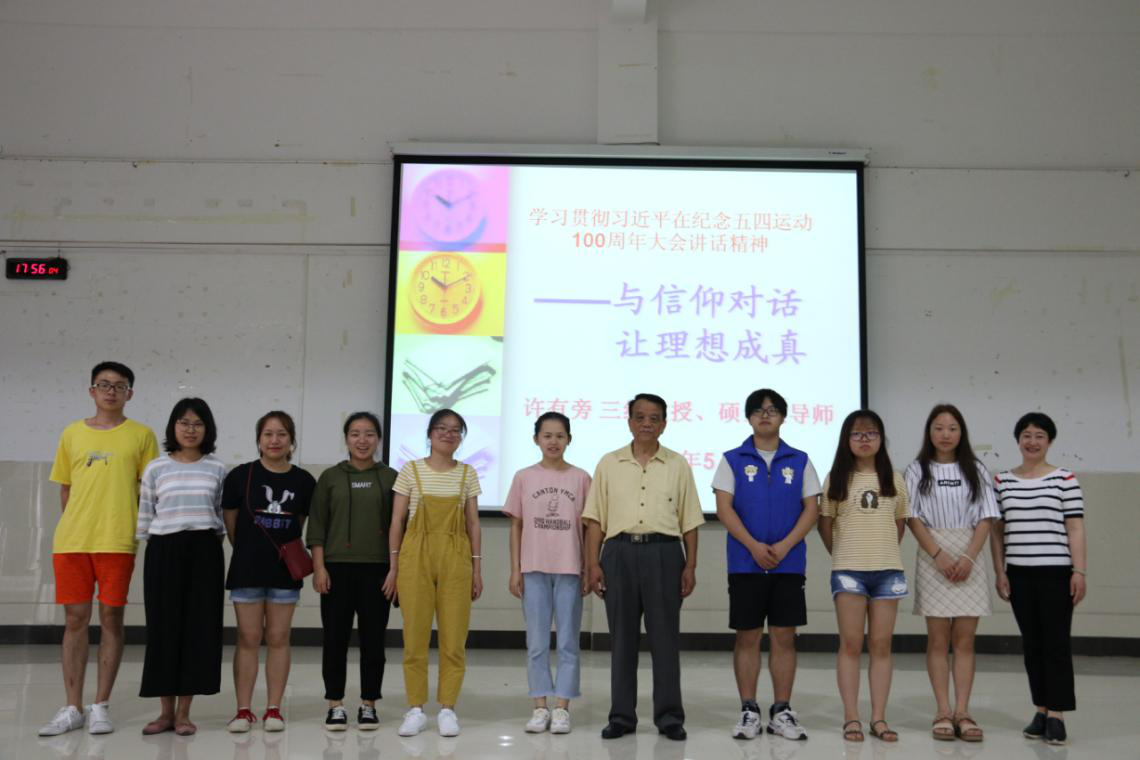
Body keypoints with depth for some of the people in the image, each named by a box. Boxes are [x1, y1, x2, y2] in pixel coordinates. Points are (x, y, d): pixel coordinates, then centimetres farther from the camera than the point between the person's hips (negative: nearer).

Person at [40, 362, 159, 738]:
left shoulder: (142, 435, 5)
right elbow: (65, 487, 16)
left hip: (117, 541, -2)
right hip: (70, 541, 2)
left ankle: (100, 706, 11)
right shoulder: (72, 434, 12)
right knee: (75, 618, 4)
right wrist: (71, 527, 8)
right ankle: (72, 708, 12)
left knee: (111, 618, 2)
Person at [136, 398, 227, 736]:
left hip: (204, 550, 0)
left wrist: (223, 546, 5)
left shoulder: (217, 469, 6)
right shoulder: (156, 468, 5)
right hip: (164, 550, 0)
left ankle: (184, 712, 10)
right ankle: (166, 711, 13)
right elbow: (145, 516, 8)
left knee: (198, 628, 0)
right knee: (164, 629, 1)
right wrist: (141, 548, 4)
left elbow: (223, 515, 9)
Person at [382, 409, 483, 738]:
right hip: (416, 556, -1)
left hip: (455, 559, 1)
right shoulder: (410, 470, 4)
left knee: (454, 637, 0)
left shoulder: (467, 474, 8)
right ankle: (415, 709, 11)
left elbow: (473, 524, 9)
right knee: (415, 636, 0)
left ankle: (447, 709, 11)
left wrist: (477, 568, 5)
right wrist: (394, 566, 0)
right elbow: (397, 520, 4)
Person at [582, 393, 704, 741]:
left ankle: (669, 716, 11)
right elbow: (596, 519, 6)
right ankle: (622, 716, 14)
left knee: (665, 636, 1)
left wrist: (690, 565, 0)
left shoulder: (678, 465, 7)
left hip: (664, 552, -1)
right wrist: (593, 563, -1)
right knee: (622, 637, 5)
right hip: (620, 552, 1)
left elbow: (689, 521, 7)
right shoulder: (609, 463, 7)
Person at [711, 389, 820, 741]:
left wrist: (784, 546, -11)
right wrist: (754, 546, -15)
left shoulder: (800, 461, 8)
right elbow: (724, 508, -3)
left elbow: (812, 508, 3)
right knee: (747, 636, 3)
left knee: (784, 636, 3)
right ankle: (748, 711, 11)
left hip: (789, 563, 1)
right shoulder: (732, 460, 4)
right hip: (745, 562, -1)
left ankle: (782, 712, 12)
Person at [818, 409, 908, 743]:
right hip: (848, 570, -2)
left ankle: (878, 718, 7)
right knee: (850, 644, 0)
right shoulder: (837, 478, 2)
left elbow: (900, 522, 14)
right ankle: (851, 717, 3)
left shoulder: (893, 479, 7)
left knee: (881, 645, 4)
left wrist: (883, 552, 9)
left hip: (888, 569, 2)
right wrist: (841, 554, 7)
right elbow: (825, 523, 7)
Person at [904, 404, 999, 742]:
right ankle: (943, 712, 2)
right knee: (938, 638, -1)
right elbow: (913, 518, -1)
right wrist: (939, 555, -12)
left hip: (968, 559, 1)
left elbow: (985, 520, 4)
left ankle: (962, 712, 1)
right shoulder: (917, 470, 5)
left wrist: (969, 557, -10)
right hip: (933, 558, -1)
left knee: (964, 639, 0)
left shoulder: (975, 471, 9)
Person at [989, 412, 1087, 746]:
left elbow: (1075, 530, -3)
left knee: (1056, 643, -2)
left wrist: (1079, 572, -9)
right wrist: (999, 571, 4)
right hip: (1019, 574, 3)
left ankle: (1056, 715, 3)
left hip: (1056, 573, -3)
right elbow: (997, 530, 9)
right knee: (1031, 644, 8)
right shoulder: (1002, 481, 7)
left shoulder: (1065, 480, -2)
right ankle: (1041, 710, 17)